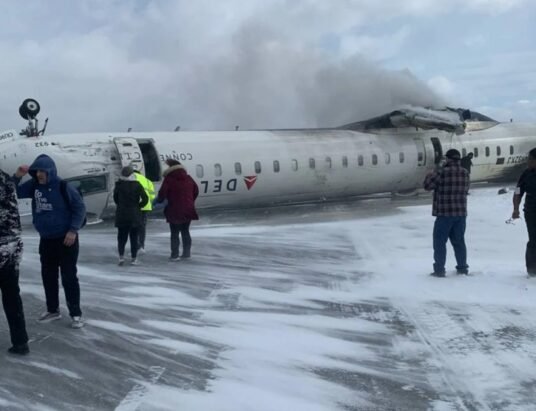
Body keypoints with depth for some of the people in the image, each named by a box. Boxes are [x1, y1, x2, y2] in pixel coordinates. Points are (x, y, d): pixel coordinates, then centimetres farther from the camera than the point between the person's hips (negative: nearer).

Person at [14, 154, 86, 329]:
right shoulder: (34, 185, 1)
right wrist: (17, 177, -11)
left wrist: (73, 230, -17)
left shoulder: (63, 187, -15)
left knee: (69, 277, -3)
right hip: (45, 240, 6)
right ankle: (53, 310, 29)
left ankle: (76, 314, 6)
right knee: (48, 276, 13)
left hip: (65, 239, -6)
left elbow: (80, 208, -12)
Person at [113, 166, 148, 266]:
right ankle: (134, 258, 8)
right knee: (134, 237, 7)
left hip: (121, 215, 1)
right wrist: (138, 206, 3)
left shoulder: (118, 185, -2)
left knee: (121, 237, 11)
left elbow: (115, 198, 5)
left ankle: (121, 256, -4)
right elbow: (145, 198, -10)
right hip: (135, 215, -1)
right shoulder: (137, 185, -6)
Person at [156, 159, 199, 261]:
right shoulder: (188, 178, 7)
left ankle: (175, 255, 4)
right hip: (188, 210, 5)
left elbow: (162, 193, -16)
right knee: (185, 231, 16)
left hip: (174, 211, -5)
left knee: (174, 233, 4)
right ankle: (187, 253, 20)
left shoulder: (169, 179, -11)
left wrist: (159, 200, 5)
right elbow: (196, 191, 14)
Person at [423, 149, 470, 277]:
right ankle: (462, 267, 23)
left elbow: (427, 185, -9)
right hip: (461, 213, 6)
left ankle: (439, 269, 2)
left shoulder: (442, 172, -14)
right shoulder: (465, 173, 5)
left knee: (440, 241, 2)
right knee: (459, 241, 17)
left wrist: (432, 174, 9)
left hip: (445, 213, -6)